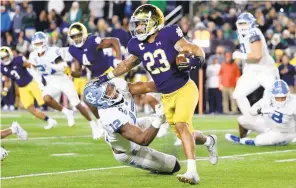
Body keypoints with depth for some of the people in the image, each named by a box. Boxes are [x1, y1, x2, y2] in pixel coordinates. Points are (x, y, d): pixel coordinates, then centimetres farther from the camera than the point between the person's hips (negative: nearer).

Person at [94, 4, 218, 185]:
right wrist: (107, 77, 18)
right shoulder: (138, 46, -2)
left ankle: (192, 172, -28)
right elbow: (128, 64, 18)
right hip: (167, 96, 6)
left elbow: (198, 52, -17)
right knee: (185, 134, 11)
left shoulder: (168, 36, -19)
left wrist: (193, 60, -38)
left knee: (181, 125, -25)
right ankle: (209, 141, 45)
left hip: (184, 89, -6)